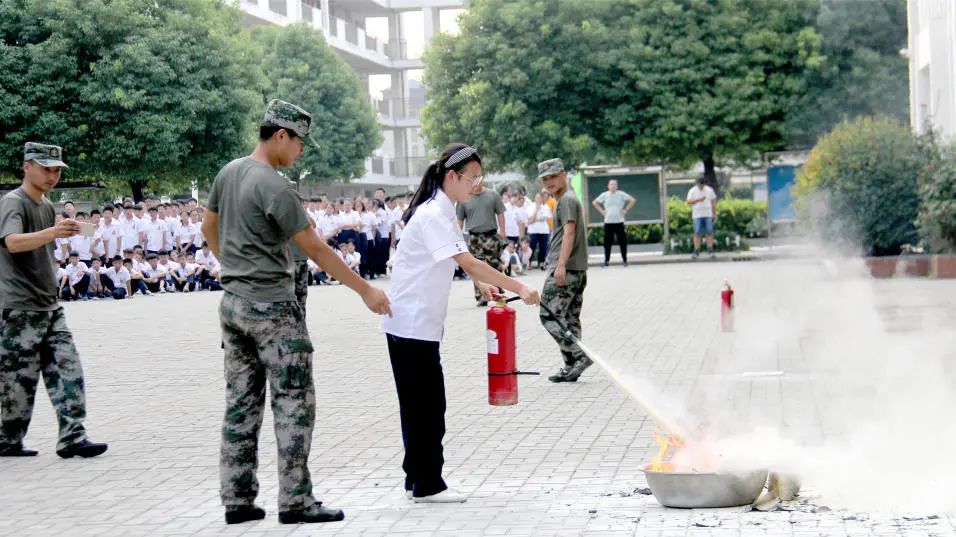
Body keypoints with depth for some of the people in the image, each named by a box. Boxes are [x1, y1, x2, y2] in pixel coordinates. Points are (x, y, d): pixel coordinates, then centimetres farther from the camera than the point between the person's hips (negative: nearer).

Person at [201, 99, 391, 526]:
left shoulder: (228, 173, 7)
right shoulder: (274, 187, -17)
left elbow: (208, 227, 21)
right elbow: (316, 250, -15)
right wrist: (365, 290, -9)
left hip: (233, 304, 8)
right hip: (271, 307, -8)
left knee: (241, 403, 11)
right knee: (294, 403, -2)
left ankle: (237, 500, 14)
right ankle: (295, 502, -1)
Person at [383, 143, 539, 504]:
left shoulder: (442, 212, 12)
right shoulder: (433, 215, -19)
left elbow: (460, 261, 23)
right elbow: (468, 263, -26)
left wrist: (482, 284, 6)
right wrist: (519, 288, -27)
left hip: (420, 323, 10)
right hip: (412, 323, -10)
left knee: (420, 404, 13)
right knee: (427, 404, -4)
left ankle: (418, 479, 20)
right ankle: (427, 485, 2)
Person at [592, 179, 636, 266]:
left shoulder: (621, 194, 0)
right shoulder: (604, 195, 3)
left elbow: (632, 200, 4)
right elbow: (594, 202, 13)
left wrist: (625, 210, -1)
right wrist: (602, 211, 4)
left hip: (619, 221, -1)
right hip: (608, 222, 1)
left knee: (622, 241, -1)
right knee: (607, 242, 1)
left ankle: (625, 260, 8)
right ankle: (607, 260, 9)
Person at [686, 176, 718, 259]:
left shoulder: (709, 190, 5)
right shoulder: (692, 191, -1)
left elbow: (713, 202, 10)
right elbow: (688, 202, -10)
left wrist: (715, 214, 6)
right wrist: (698, 200, -23)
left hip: (708, 215, 1)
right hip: (697, 215, -1)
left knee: (709, 233, -3)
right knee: (697, 233, -5)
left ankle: (711, 251, 1)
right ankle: (696, 252, -2)